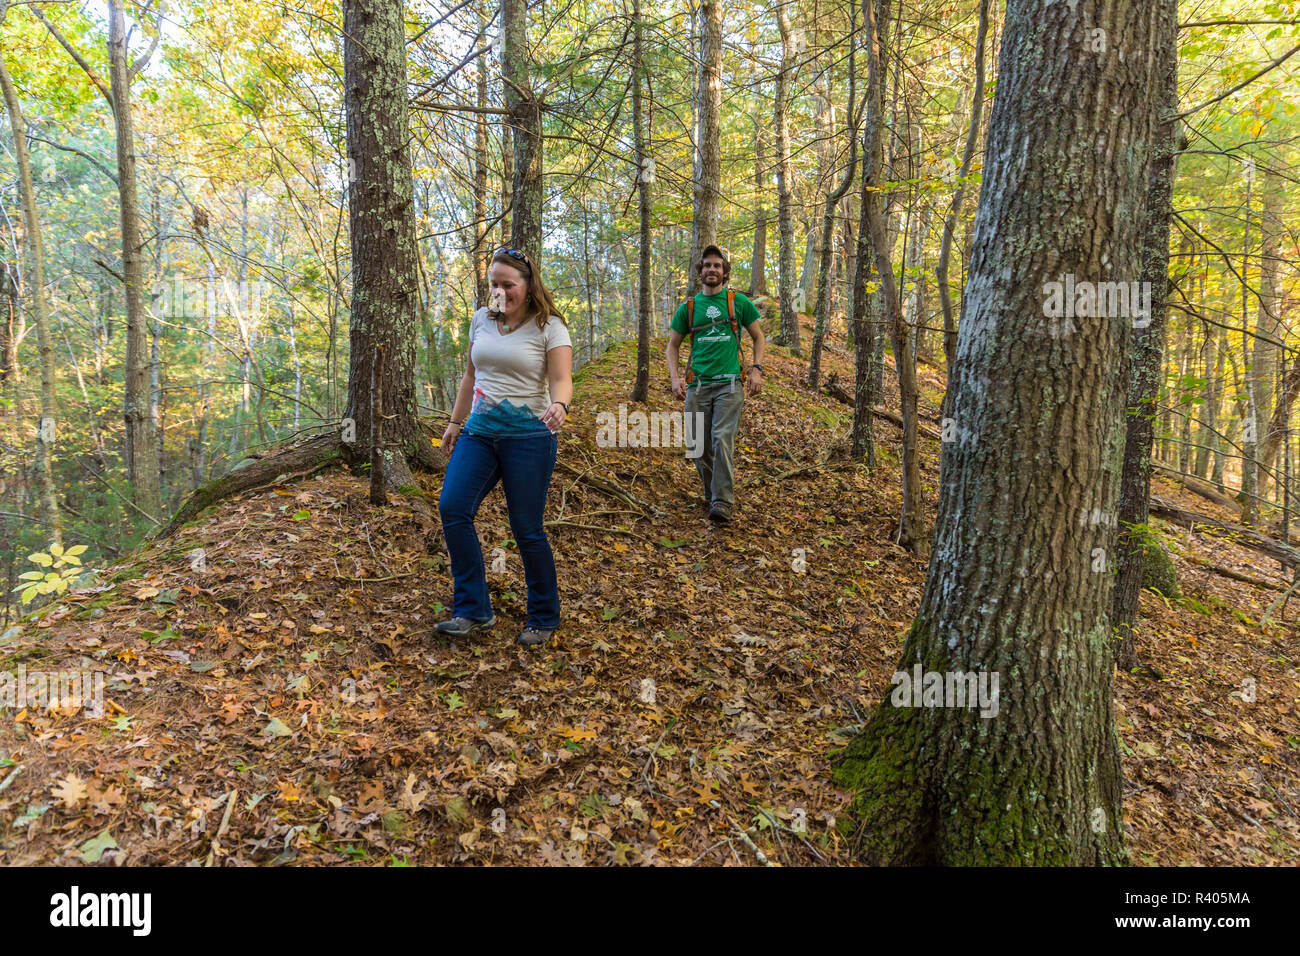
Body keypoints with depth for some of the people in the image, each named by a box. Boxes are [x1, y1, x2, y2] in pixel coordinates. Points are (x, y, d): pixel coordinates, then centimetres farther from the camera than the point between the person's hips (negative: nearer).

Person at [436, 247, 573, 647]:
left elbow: (561, 379, -14)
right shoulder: (481, 320, 11)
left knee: (526, 529, -3)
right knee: (453, 508, -10)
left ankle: (544, 618, 16)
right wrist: (455, 422, 22)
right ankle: (473, 610, 1)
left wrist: (559, 406, -36)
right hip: (479, 432, 5)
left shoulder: (549, 326, -5)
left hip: (529, 437, -5)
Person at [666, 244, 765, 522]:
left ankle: (723, 502, -16)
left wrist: (756, 369, 0)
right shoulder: (688, 308, 12)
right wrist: (675, 377, 0)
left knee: (723, 440, -17)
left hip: (728, 384, -2)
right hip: (697, 385, 3)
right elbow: (672, 345, 16)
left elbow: (759, 337, 15)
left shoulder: (738, 302, 8)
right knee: (699, 445, 3)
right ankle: (711, 493, 23)